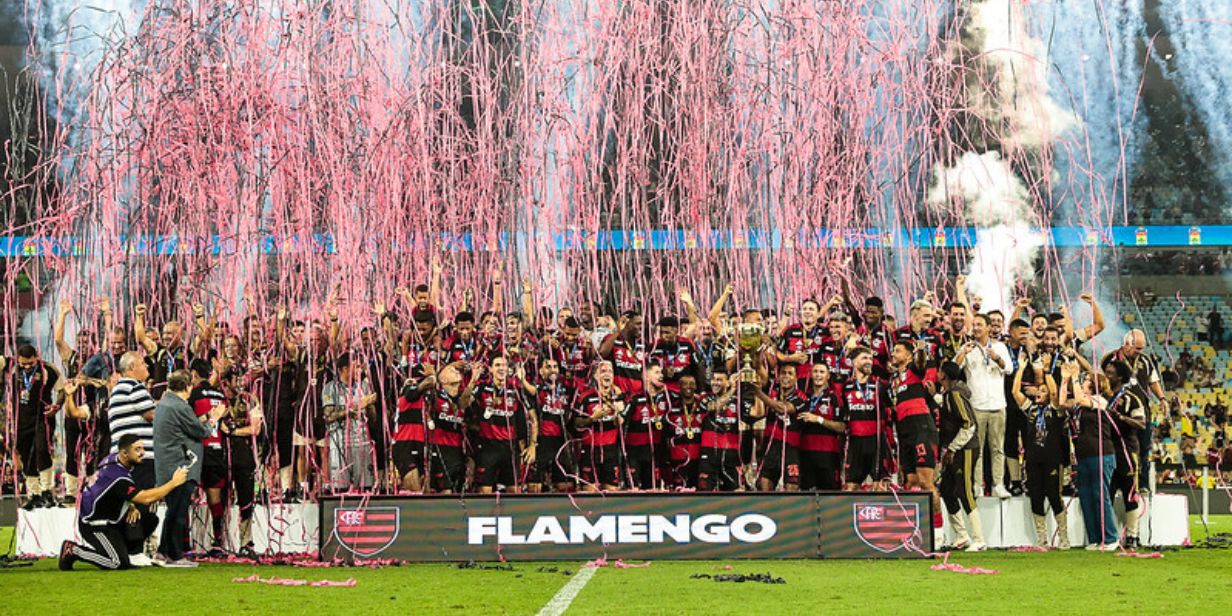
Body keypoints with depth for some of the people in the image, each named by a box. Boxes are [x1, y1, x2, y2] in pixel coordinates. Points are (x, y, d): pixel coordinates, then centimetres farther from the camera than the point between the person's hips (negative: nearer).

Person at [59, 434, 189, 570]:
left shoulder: (113, 458, -3)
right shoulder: (118, 476, -31)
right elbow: (146, 498, -32)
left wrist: (131, 506, -2)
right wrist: (174, 482, -26)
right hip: (94, 524, -10)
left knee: (150, 520, 2)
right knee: (120, 563, -17)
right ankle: (72, 550, -3)